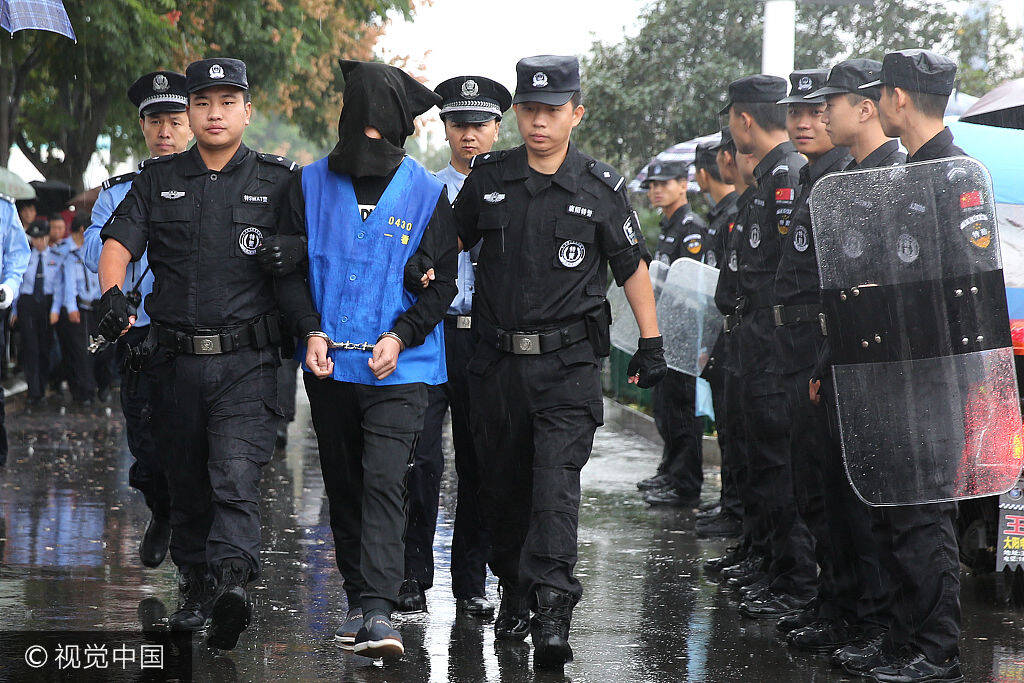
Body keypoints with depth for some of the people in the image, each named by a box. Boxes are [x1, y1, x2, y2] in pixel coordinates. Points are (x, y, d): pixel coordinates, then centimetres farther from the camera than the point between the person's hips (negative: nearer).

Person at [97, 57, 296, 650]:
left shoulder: (279, 180, 6)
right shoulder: (158, 180, 10)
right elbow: (119, 242, 0)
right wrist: (113, 293, -21)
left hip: (247, 362, -3)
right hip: (176, 361, 3)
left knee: (236, 477, -18)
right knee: (187, 485, 11)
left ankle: (232, 582, -31)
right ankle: (195, 590, 24)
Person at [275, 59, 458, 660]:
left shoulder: (426, 193, 0)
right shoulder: (313, 184, 5)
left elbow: (443, 280, 2)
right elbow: (290, 265, 8)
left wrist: (400, 336, -11)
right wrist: (310, 329, -8)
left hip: (398, 367, -3)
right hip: (329, 363, 3)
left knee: (384, 482, -16)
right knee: (343, 487, 11)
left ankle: (378, 612, -21)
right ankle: (357, 600, 23)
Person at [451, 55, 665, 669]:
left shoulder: (602, 190, -1)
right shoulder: (489, 179, 5)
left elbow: (633, 267, 8)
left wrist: (652, 344, 7)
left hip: (569, 364, -3)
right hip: (497, 360, 3)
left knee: (556, 482, -15)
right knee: (502, 485, 10)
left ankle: (552, 615, -21)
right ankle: (515, 589, 29)